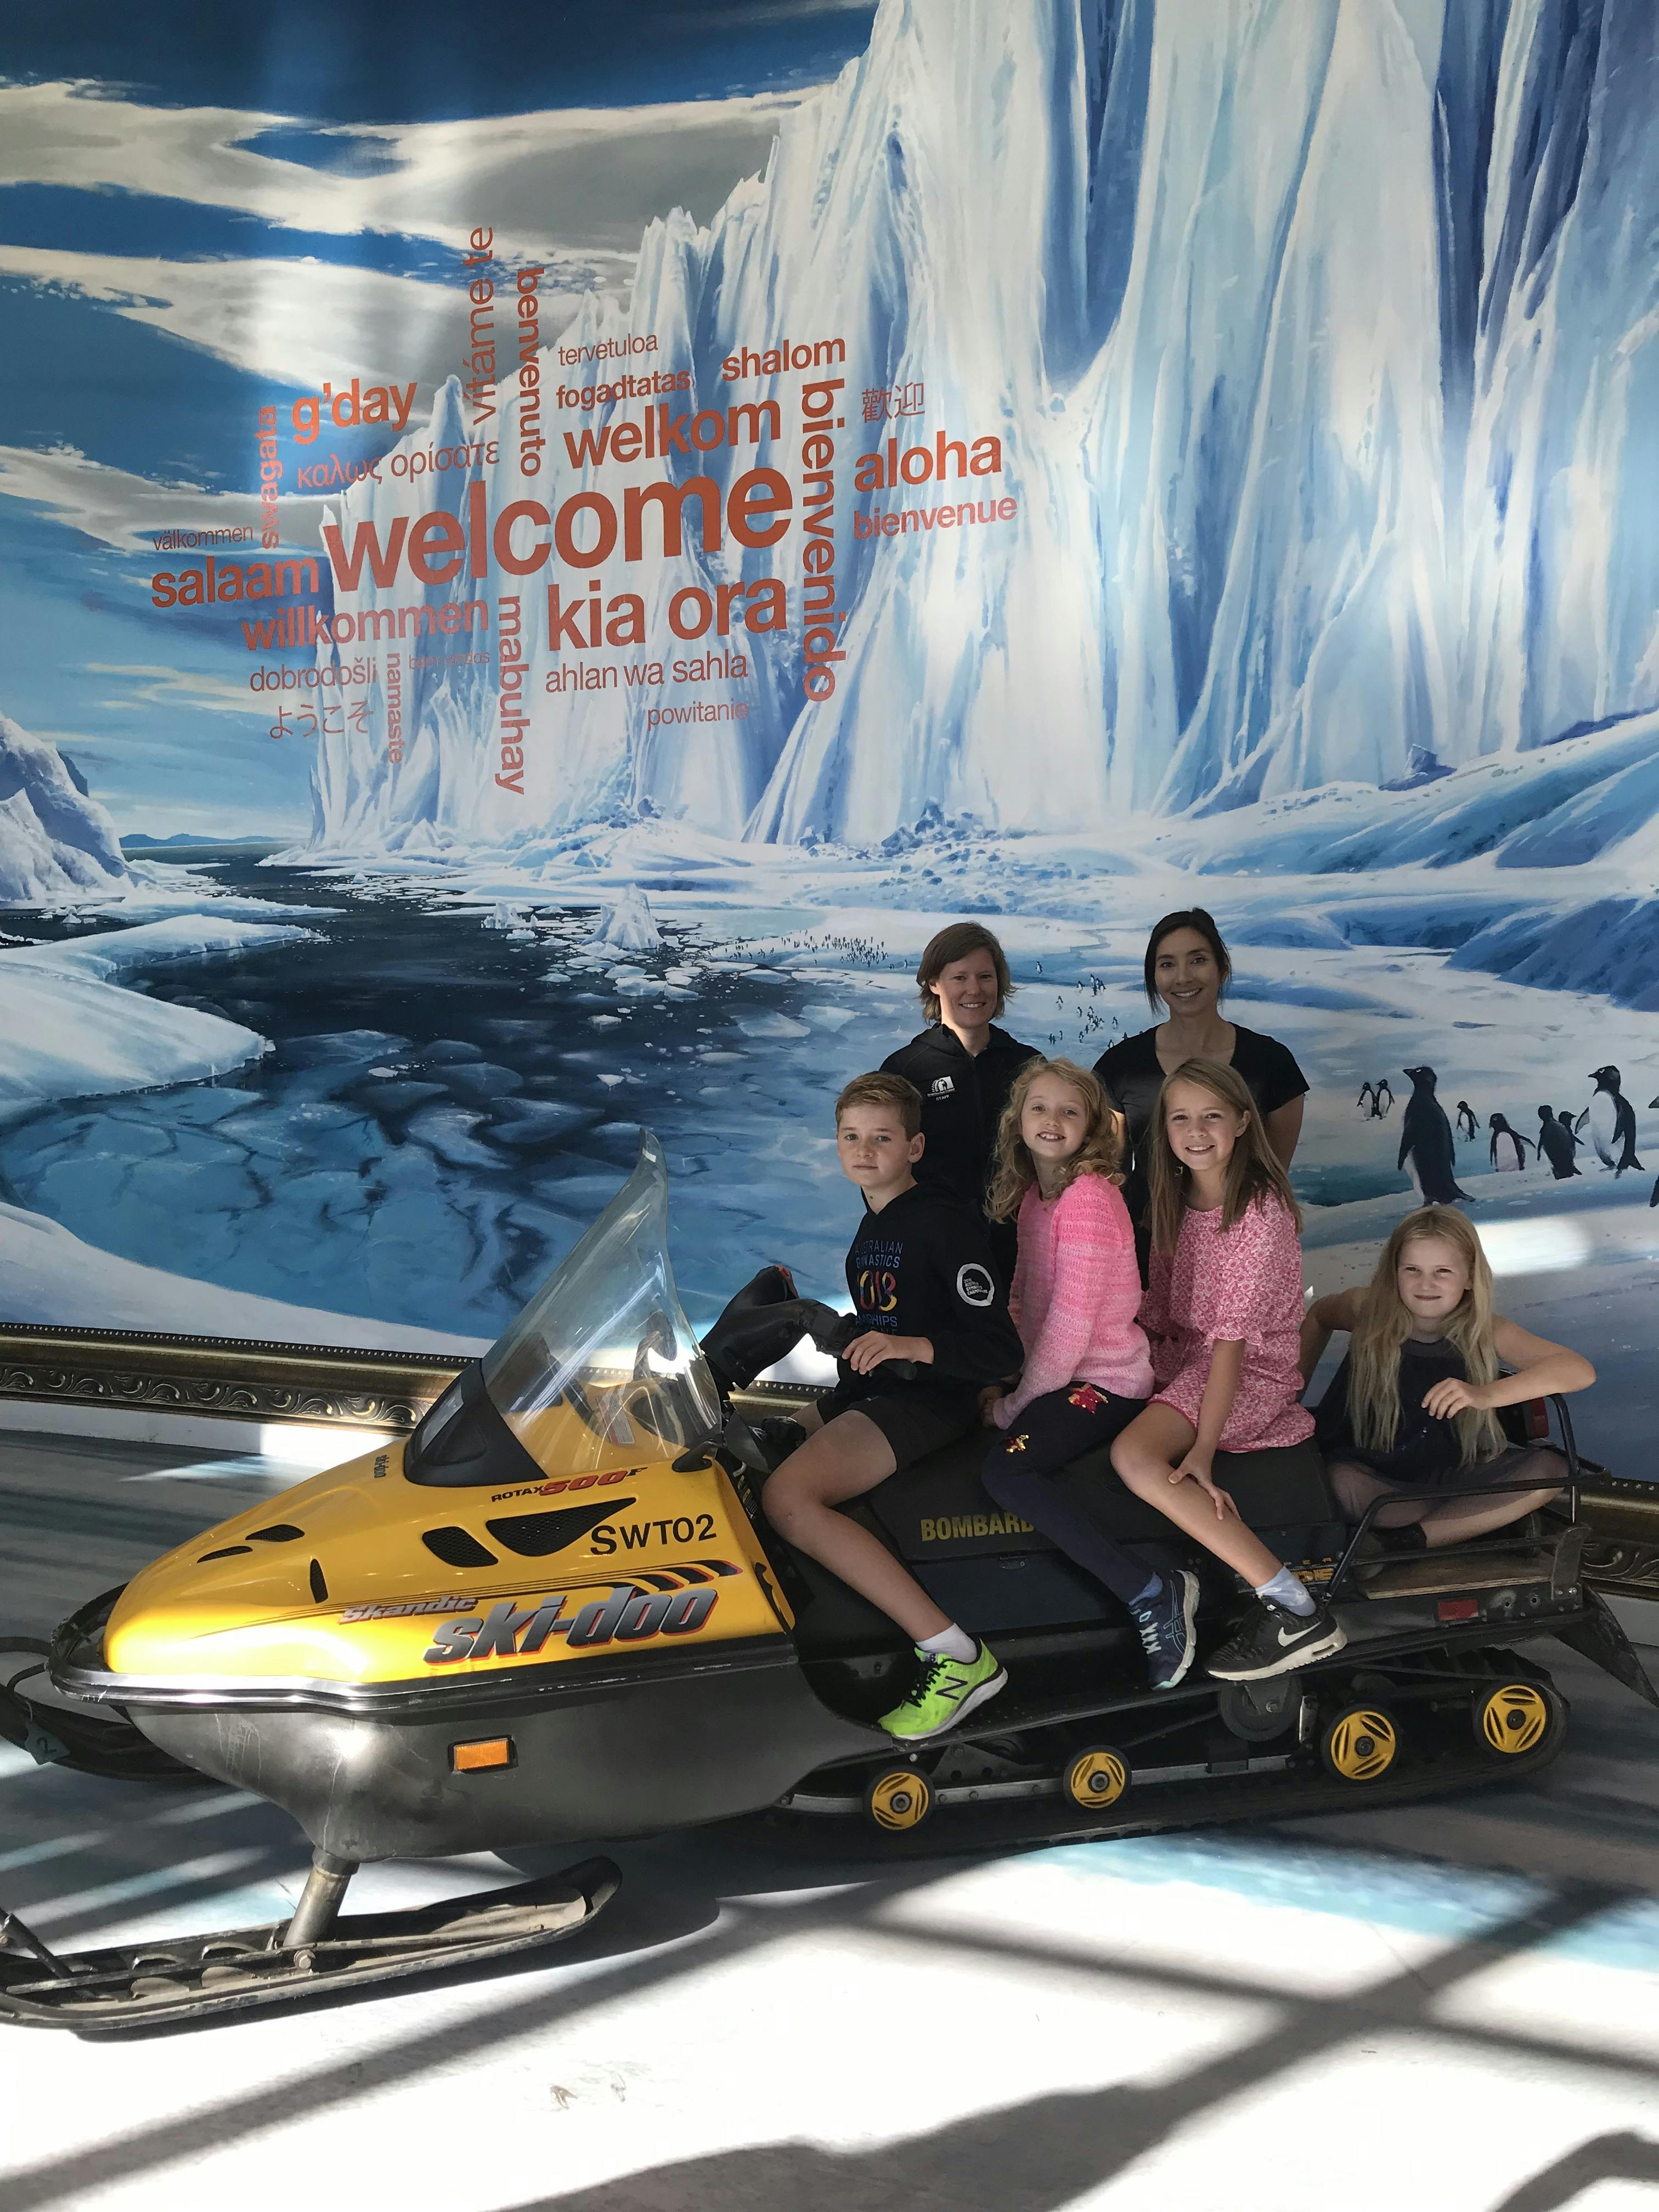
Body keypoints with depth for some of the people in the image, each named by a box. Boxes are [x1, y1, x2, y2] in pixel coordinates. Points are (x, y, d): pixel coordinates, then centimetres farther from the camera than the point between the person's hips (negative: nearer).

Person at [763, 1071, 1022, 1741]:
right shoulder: (873, 1225, 17)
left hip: (928, 1399, -10)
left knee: (788, 1498, -30)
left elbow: (1000, 1350, -18)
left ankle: (955, 1656, -32)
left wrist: (912, 1346, -31)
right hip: (870, 1389, 10)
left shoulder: (945, 1223, -12)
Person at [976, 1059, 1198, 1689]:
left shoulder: (1088, 1198, -18)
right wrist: (997, 1381, 4)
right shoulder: (1033, 1194, 11)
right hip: (1056, 1373, 10)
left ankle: (1154, 1595, -26)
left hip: (1106, 1381, -10)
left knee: (1004, 1468, -28)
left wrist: (1013, 1407, -13)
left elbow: (1071, 1323, -21)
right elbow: (1024, 1301, 17)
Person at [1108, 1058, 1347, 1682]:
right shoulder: (1178, 1198, 7)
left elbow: (1234, 1338, -23)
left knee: (1135, 1455, -30)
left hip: (1253, 1368, -9)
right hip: (1180, 1352, 9)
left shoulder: (1261, 1213, -18)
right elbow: (1159, 1302, 11)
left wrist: (1203, 1448, -28)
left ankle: (1296, 1612, -29)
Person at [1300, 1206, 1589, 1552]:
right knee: (1339, 1482, -37)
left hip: (1447, 1477, 2)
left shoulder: (1484, 1332, -13)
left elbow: (1580, 1370, -25)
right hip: (1369, 1476, -2)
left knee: (1550, 1470, -19)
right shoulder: (1369, 1311, -12)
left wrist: (1485, 1395, -39)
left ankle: (1407, 1540, -20)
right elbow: (1318, 1316, 12)